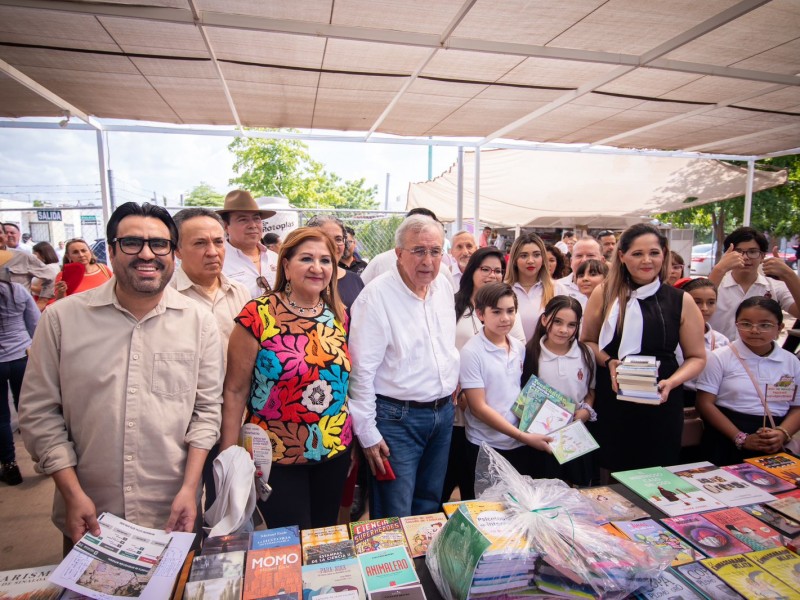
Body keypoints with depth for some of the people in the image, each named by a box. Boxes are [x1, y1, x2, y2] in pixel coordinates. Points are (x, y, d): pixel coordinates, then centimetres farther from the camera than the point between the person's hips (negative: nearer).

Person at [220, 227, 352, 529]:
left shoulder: (338, 315, 1)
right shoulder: (258, 316, -13)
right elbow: (235, 391, -10)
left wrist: (352, 438, 12)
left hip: (335, 452, 5)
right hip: (277, 458, -4)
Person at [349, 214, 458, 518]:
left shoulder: (444, 288, 4)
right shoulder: (377, 295, -17)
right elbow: (361, 370, -16)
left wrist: (453, 381, 14)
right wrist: (368, 433, -14)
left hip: (443, 412, 7)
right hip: (397, 418, -6)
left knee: (430, 507, 22)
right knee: (395, 517, 6)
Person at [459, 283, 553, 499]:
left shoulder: (519, 347, 3)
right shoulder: (471, 352, -14)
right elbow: (478, 408, -15)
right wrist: (523, 436, -17)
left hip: (521, 447, 5)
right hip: (486, 449, -5)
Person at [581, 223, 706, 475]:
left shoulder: (681, 301, 0)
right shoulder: (603, 294, 0)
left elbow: (697, 357, 6)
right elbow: (587, 341, 7)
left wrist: (672, 382, -12)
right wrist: (608, 362, -11)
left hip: (661, 402, 0)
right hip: (612, 400, 0)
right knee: (610, 481, 10)